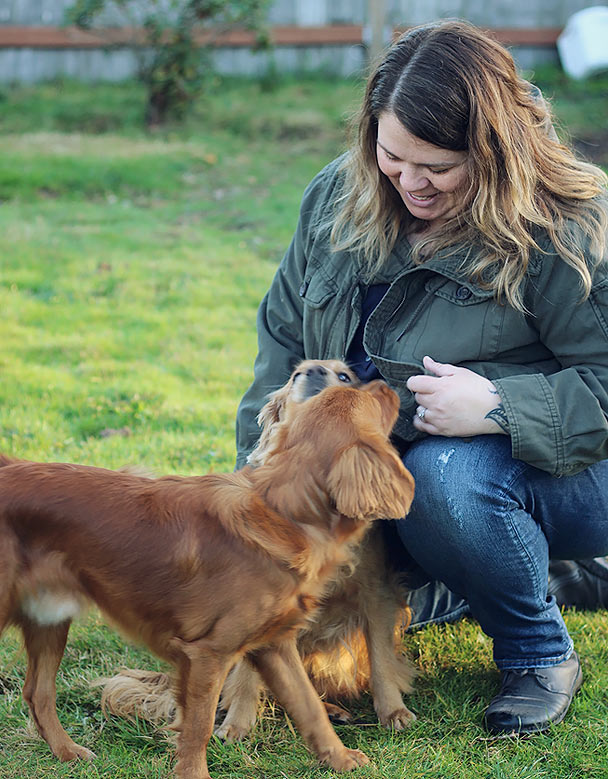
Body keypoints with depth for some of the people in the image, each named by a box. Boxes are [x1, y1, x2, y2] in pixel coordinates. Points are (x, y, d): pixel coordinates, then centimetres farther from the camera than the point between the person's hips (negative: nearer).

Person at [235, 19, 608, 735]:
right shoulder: (339, 196, -1)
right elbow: (283, 331, 7)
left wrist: (499, 407, -34)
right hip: (393, 467, 7)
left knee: (448, 477, -38)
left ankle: (540, 653, -11)